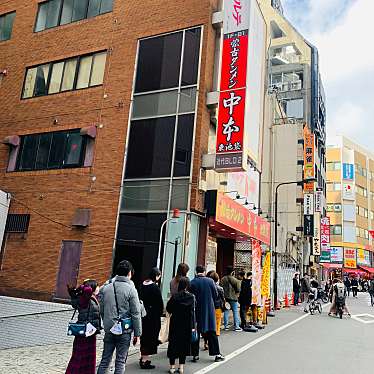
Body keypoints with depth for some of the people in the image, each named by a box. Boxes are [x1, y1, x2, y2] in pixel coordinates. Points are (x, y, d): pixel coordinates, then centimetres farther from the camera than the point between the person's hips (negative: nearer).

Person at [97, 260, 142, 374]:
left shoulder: (105, 288, 2)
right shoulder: (131, 289, -11)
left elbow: (101, 310, 6)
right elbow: (136, 314, -10)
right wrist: (137, 333, -3)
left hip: (109, 330, 4)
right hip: (124, 331, -4)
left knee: (105, 359, 15)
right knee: (120, 361, 7)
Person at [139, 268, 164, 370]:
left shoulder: (143, 285, 3)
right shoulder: (155, 287, -19)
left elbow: (141, 299, 7)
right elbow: (160, 302, -13)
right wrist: (160, 312, 3)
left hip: (143, 314, 8)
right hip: (153, 315, -7)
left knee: (144, 336, 19)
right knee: (150, 336, 3)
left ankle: (143, 358, 33)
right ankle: (145, 361, 9)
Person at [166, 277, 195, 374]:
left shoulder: (174, 296, -10)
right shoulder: (191, 297, -9)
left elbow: (168, 309, -3)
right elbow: (193, 312, -8)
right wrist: (193, 326, -1)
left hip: (175, 324, 0)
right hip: (187, 325, 0)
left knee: (173, 343, 11)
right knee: (184, 344, 11)